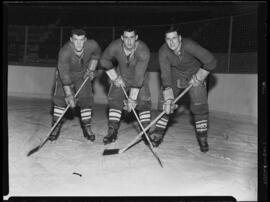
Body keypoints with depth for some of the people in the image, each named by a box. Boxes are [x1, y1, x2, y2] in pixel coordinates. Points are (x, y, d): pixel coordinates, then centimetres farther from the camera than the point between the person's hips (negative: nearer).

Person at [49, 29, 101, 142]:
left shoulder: (92, 45, -26)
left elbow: (96, 54, 1)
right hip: (65, 72, -2)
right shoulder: (64, 52, -35)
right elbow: (64, 75, -34)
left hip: (83, 74, 2)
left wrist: (91, 69, -3)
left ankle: (87, 128, 9)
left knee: (86, 99, -5)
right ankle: (56, 128, 6)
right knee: (60, 98, -9)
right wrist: (69, 95, -34)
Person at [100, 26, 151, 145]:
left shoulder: (143, 51, -33)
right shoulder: (115, 46, -25)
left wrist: (132, 98, -36)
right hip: (121, 77, 2)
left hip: (139, 79, -2)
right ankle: (112, 132, 2)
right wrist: (115, 77, -9)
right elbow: (104, 60, -5)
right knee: (114, 100, -6)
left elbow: (138, 76, -36)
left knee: (144, 102, -14)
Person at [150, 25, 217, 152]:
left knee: (199, 104, -12)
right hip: (175, 74, 2)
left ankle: (202, 137, 3)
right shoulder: (163, 52, -25)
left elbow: (211, 62, -29)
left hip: (196, 74, -2)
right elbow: (165, 76, -28)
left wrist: (198, 78, -22)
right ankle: (159, 134, 5)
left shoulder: (189, 45, -33)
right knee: (164, 101, -7)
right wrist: (168, 99, -36)